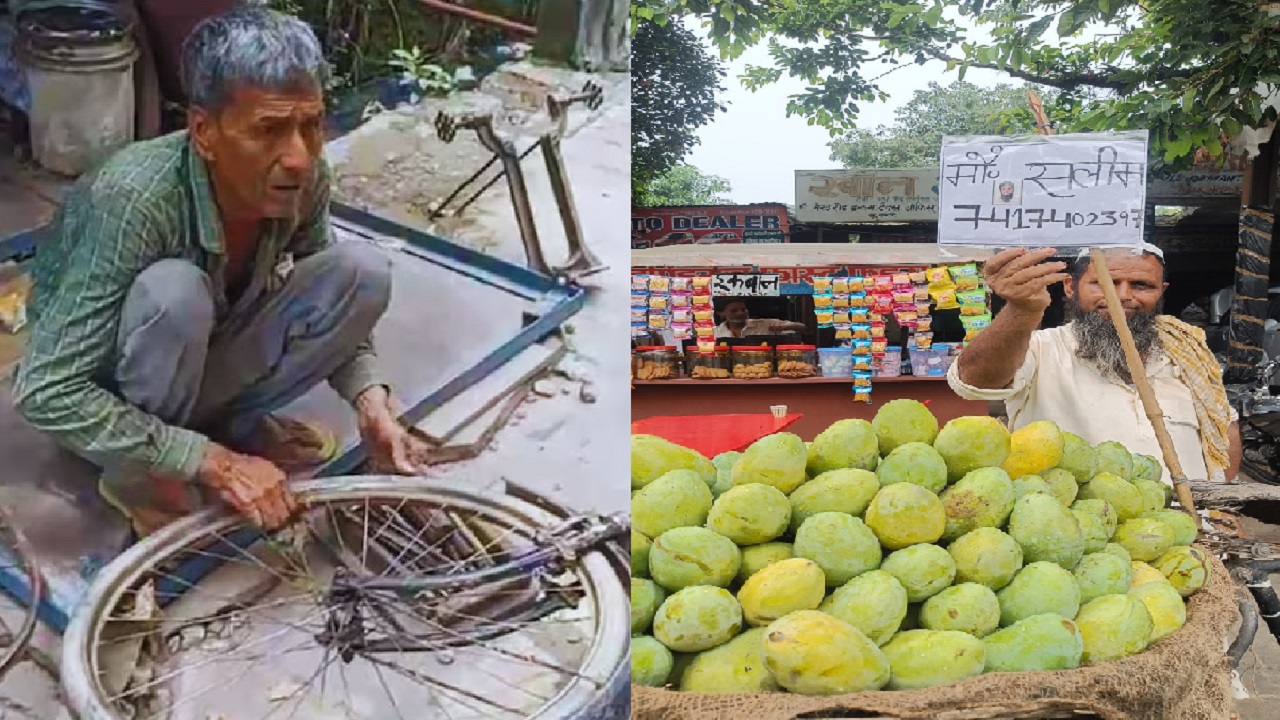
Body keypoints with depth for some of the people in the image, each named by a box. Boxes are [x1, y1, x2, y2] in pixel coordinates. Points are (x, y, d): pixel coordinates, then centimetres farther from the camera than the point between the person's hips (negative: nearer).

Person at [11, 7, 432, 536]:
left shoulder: (303, 181, -20)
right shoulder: (134, 201, -36)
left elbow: (323, 303, 0)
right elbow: (44, 393, -34)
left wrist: (370, 403, -18)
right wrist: (213, 463, -35)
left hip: (196, 362, 5)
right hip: (105, 387, -5)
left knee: (363, 272, -16)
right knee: (174, 292, -37)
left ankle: (233, 421, 3)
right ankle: (143, 476, -11)